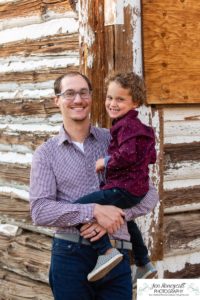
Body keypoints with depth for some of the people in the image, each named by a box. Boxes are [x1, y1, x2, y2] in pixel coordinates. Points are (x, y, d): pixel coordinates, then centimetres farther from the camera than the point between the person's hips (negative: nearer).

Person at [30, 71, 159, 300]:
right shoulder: (46, 153, 3)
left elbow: (149, 194, 4)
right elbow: (40, 211, -7)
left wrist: (113, 217, -13)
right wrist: (94, 210, -18)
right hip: (71, 255, -1)